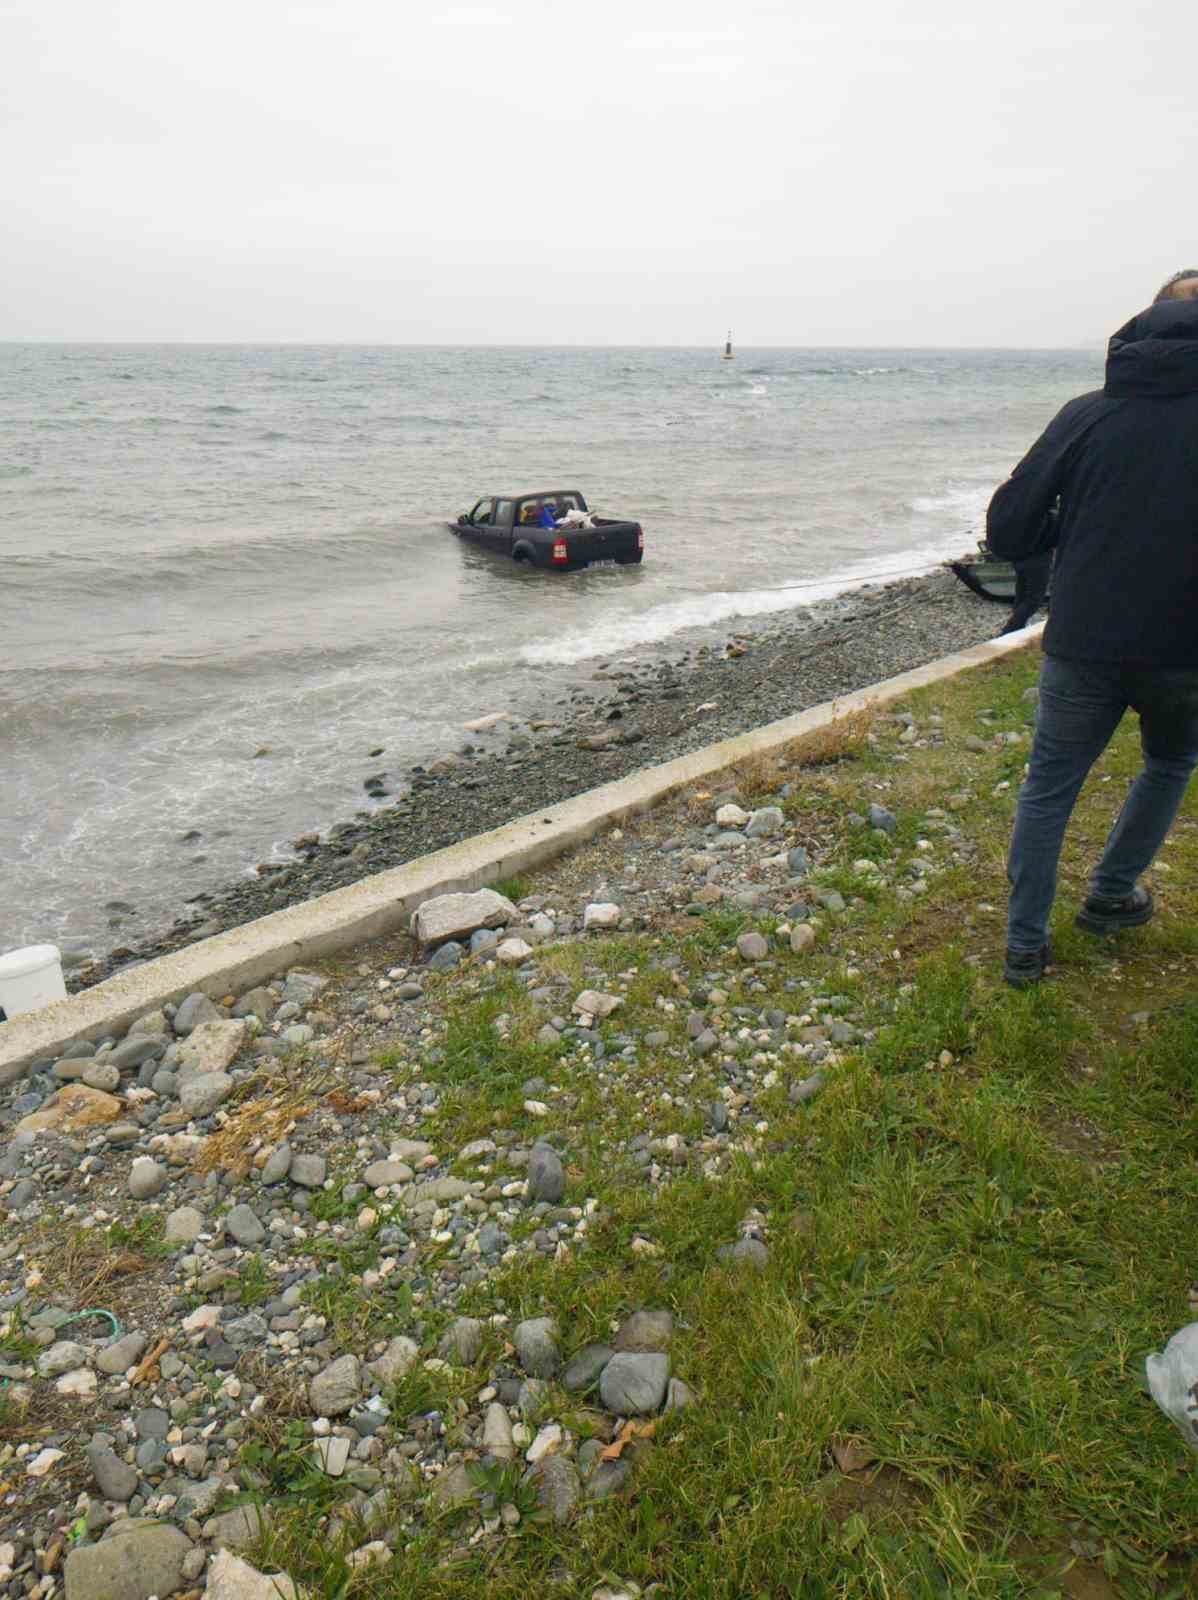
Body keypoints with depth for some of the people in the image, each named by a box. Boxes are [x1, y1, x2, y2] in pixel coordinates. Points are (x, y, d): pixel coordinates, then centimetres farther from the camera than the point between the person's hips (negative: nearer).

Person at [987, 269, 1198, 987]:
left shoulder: (1089, 413, 0)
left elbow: (1008, 531, -1)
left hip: (1084, 646, 0)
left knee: (1049, 789, 13)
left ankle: (1026, 947, 15)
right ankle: (1111, 896, 35)